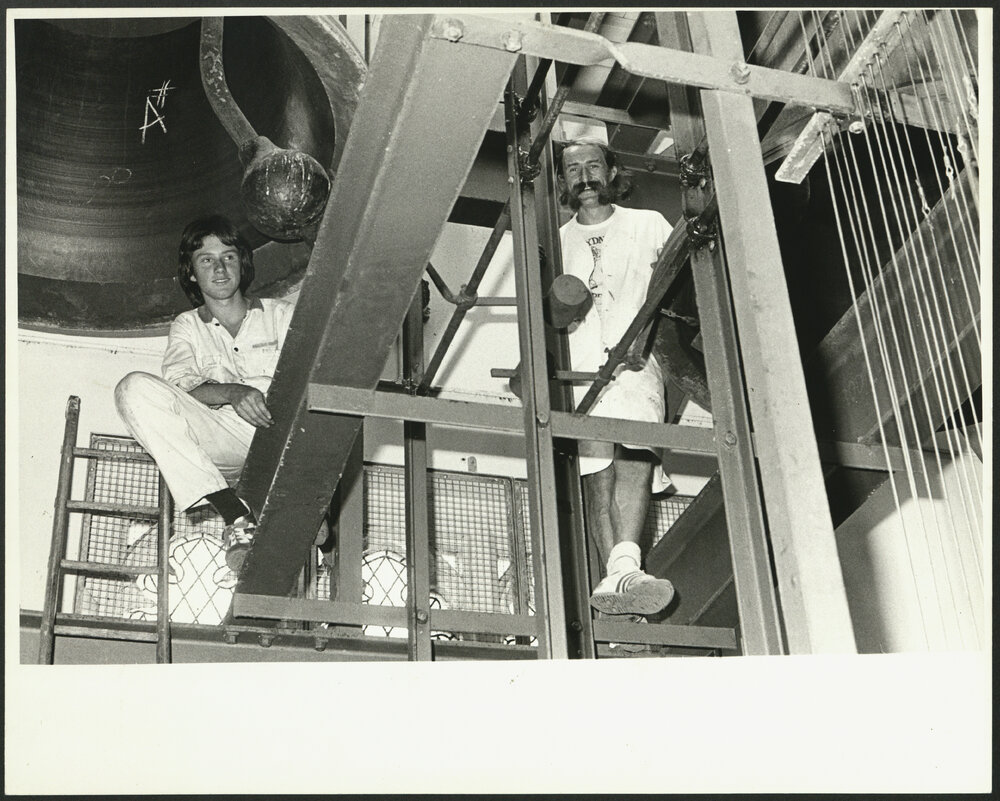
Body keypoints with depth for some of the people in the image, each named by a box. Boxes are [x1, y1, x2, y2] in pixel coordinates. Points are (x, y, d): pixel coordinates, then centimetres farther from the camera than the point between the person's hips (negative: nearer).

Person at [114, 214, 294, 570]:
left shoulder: (280, 314, 24)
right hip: (219, 441, 1)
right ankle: (234, 514, -33)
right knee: (135, 388, -23)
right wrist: (232, 393, -20)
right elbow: (181, 388, 2)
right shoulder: (186, 327, 24)